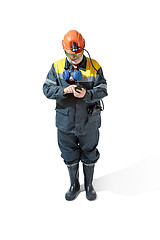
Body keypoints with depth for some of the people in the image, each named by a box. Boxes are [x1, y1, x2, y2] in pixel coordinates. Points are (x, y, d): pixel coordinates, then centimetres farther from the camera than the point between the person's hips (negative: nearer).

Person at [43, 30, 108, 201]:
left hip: (88, 123, -1)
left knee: (89, 155, 16)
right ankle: (74, 185, 40)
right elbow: (47, 89, -6)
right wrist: (64, 90, -24)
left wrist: (86, 94, -27)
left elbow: (102, 91, -8)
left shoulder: (94, 66, -5)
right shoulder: (57, 66, -2)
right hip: (65, 122, 1)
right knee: (69, 156, 16)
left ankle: (89, 185, 40)